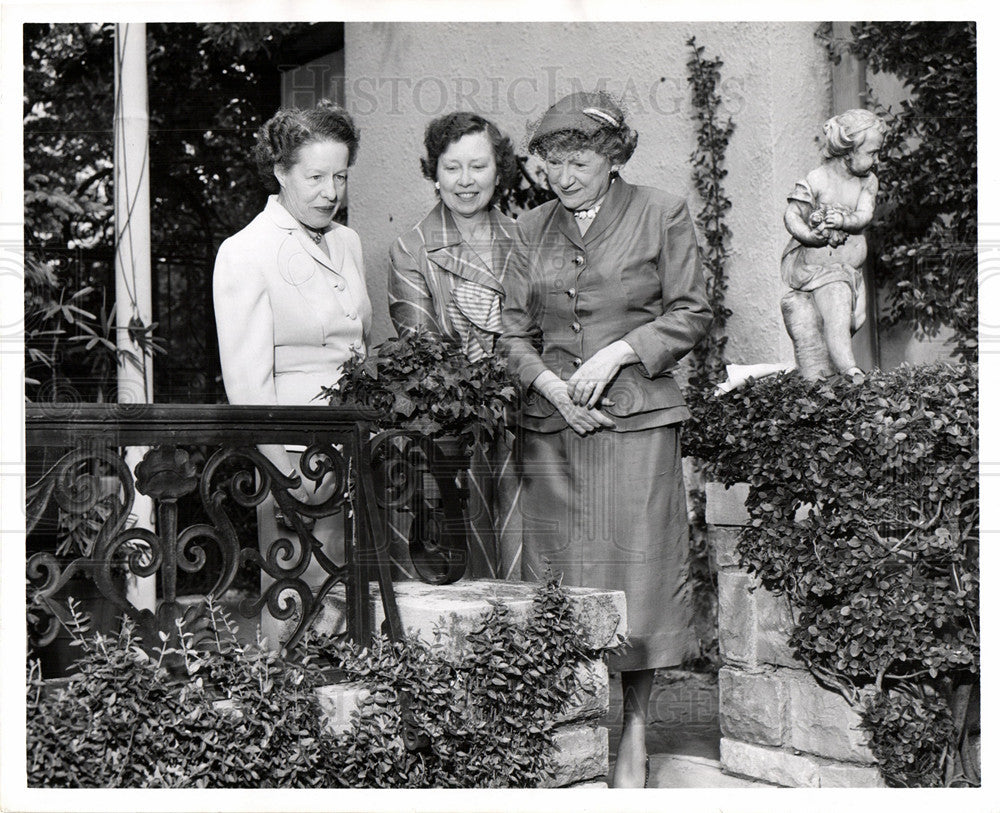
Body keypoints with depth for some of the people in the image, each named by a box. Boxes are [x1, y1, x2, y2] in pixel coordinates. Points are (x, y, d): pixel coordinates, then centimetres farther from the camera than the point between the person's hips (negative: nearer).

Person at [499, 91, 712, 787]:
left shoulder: (662, 214, 2)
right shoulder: (532, 227, 12)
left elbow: (691, 314, 2)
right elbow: (515, 331, 13)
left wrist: (619, 352, -10)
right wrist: (548, 382, -6)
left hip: (636, 419, -3)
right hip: (551, 424, 3)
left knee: (635, 572, -3)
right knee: (557, 577, 3)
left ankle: (634, 737, 9)